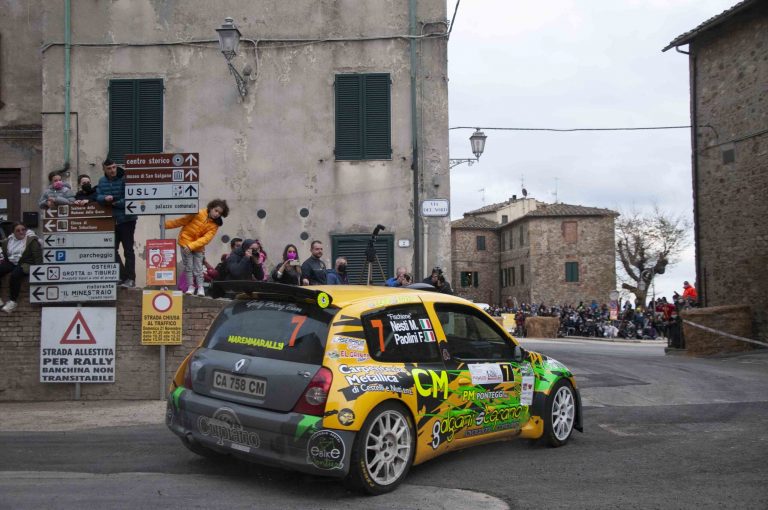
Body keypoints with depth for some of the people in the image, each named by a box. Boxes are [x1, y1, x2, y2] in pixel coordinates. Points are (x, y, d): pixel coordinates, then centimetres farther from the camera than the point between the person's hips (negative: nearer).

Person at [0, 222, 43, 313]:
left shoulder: (31, 240, -7)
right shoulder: (8, 240, 10)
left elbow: (38, 256, -11)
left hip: (25, 264, -6)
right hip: (10, 262, 7)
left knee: (15, 275, -34)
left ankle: (13, 300, -20)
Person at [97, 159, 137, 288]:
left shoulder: (125, 179, -12)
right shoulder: (102, 181, 9)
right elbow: (98, 197, 1)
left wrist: (115, 203, -14)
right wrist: (105, 198, -20)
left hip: (126, 220, -6)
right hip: (111, 220, 7)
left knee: (128, 250, 1)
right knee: (113, 249, 9)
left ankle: (130, 279, 6)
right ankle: (123, 276, 19)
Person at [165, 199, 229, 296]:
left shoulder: (215, 225, -8)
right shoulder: (198, 214, -14)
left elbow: (206, 238, -18)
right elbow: (182, 221, -3)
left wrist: (191, 246, -29)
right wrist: (166, 224, 3)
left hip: (198, 246, 2)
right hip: (186, 242, -2)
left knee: (198, 268, 2)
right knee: (188, 266, 1)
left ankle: (200, 287, 11)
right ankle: (190, 286, 9)